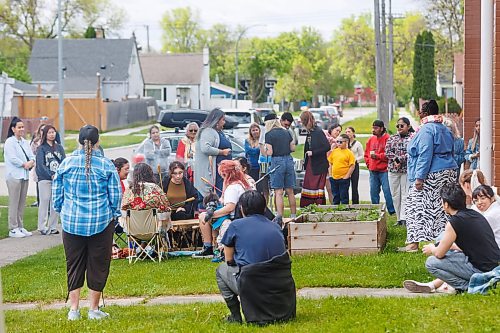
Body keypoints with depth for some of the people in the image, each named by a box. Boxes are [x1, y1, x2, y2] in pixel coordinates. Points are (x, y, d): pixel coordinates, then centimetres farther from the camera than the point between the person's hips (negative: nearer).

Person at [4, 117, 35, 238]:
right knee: (14, 203, -5)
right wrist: (25, 164, -9)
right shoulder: (9, 142, -7)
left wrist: (31, 162, -10)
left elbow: (31, 156, 11)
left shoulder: (25, 142, 15)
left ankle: (20, 227, 17)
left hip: (25, 176, 7)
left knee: (22, 203, 10)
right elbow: (12, 158, -15)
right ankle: (13, 229, -2)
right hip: (14, 176, -7)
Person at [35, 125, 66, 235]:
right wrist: (51, 175, -18)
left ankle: (52, 227, 12)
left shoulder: (59, 147, 12)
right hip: (45, 179, -4)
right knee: (44, 201, -4)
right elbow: (41, 165, -7)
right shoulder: (41, 148, 1)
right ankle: (42, 227, 2)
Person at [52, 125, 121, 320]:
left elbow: (57, 193, 6)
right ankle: (94, 309, 12)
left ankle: (74, 309, 11)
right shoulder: (106, 165, -6)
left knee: (74, 265, 11)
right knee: (98, 265, 8)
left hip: (72, 222, 2)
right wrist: (114, 214, 13)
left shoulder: (66, 163, -1)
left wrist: (62, 211, 20)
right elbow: (115, 194, -1)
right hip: (101, 221, -2)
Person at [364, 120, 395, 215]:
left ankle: (392, 211, -1)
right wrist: (368, 163, 8)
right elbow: (366, 153, 21)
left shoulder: (387, 139, -8)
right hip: (373, 171, 7)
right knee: (373, 192, 11)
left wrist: (377, 156, -16)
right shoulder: (371, 139, 13)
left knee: (387, 191, -8)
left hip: (384, 170, -7)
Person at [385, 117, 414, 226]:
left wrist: (399, 160, -14)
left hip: (407, 169, -5)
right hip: (393, 169, 5)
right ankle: (399, 218, 11)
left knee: (405, 195, -8)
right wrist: (395, 160, -13)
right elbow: (387, 152, 4)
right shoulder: (392, 138, 13)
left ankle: (404, 218, -14)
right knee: (395, 195, 6)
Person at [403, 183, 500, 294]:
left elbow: (439, 253, -7)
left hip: (481, 270, -9)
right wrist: (448, 246, 34)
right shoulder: (475, 214, 10)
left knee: (431, 263, -3)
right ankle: (434, 284, 25)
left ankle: (467, 286, -1)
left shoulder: (454, 222, -15)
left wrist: (431, 249, 15)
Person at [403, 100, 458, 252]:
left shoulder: (426, 129, -12)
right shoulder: (445, 129, 17)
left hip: (431, 176, -9)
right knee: (442, 207, 10)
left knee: (417, 206, -6)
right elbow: (450, 152, 22)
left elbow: (425, 155, -20)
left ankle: (413, 243, -9)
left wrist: (419, 177, -20)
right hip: (449, 172, 9)